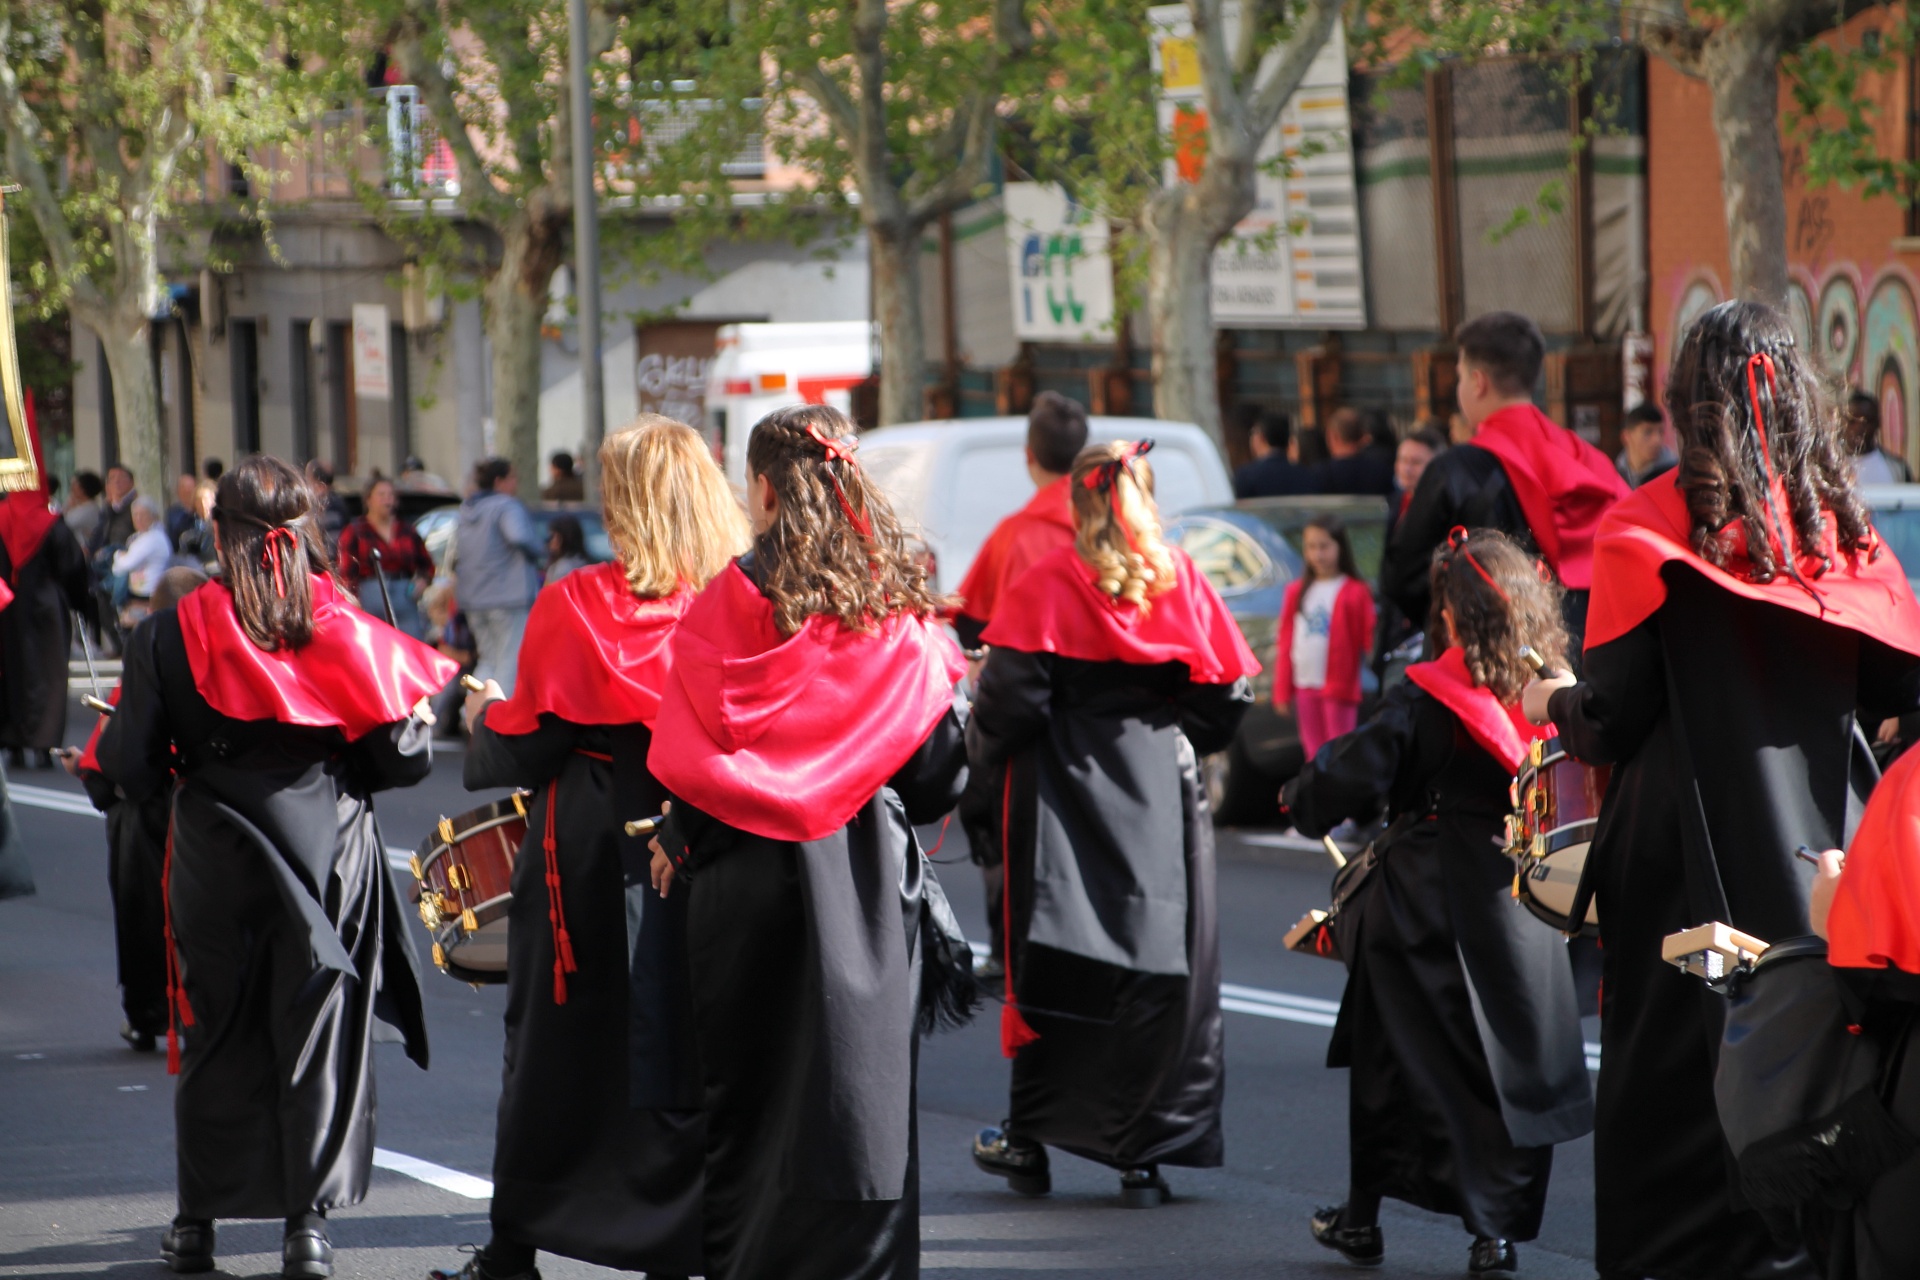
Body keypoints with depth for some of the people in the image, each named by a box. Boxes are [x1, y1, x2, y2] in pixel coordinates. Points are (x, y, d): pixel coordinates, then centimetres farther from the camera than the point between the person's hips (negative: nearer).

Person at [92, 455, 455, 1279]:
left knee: (216, 1034, 11)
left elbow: (133, 770, -6)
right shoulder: (347, 631, -4)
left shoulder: (170, 634, -7)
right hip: (331, 857, 0)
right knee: (322, 1033, 7)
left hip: (216, 863, 0)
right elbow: (403, 757, -3)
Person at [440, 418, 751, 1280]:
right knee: (677, 1043, 7)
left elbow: (525, 750, -8)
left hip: (592, 860, -2)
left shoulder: (575, 607, -11)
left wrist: (485, 717, 12)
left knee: (555, 1048, 10)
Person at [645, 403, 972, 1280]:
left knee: (754, 1084, 6)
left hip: (754, 872, -3)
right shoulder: (900, 601, 2)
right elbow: (936, 757, 6)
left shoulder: (739, 593, -9)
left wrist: (679, 842, 5)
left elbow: (693, 749, -10)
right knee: (861, 1075, 5)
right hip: (870, 872, 3)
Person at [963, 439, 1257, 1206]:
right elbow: (1227, 691, 2)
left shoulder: (1051, 585, -6)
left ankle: (1029, 1143, 10)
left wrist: (981, 769, 5)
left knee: (1055, 966, 6)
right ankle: (1145, 1155, 3)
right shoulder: (1182, 581, 2)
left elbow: (1011, 698, -11)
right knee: (1161, 968, 5)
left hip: (1067, 795, -2)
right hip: (1163, 793, 2)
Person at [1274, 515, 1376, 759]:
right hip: (1305, 684, 5)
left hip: (1339, 686, -5)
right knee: (1315, 755, 12)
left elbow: (1369, 639, -6)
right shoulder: (1296, 591, 8)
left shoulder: (1355, 592, -7)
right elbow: (1285, 641, 9)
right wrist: (1282, 690, 6)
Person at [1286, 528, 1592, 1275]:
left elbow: (1352, 776, -12)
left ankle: (1362, 1218, 19)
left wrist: (1301, 801, 6)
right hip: (1523, 899, 3)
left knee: (1391, 1058, 10)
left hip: (1427, 902, -3)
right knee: (1512, 1065, 7)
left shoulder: (1423, 701, -13)